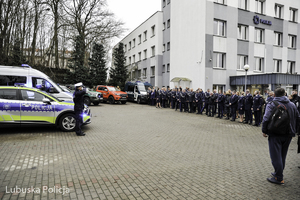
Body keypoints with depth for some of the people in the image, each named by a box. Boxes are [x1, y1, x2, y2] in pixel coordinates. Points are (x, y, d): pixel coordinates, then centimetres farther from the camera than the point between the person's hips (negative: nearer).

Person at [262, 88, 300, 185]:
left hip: (275, 134, -6)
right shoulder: (292, 105, 11)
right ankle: (278, 173, 30)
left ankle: (279, 178, 3)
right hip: (288, 135, 7)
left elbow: (266, 119, -17)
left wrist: (264, 131, -7)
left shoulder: (272, 105, -9)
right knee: (282, 155, 18)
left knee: (276, 156, -1)